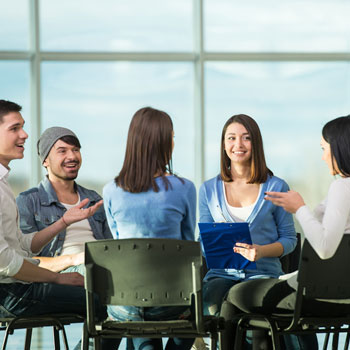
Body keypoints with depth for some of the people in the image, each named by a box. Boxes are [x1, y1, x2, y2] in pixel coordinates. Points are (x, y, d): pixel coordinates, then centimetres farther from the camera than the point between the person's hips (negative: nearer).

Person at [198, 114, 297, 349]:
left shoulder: (276, 188, 8)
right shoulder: (209, 189, 15)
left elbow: (289, 238, 8)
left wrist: (262, 251, -12)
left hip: (263, 273, -2)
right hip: (222, 273, 2)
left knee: (230, 304, -35)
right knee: (212, 300, -35)